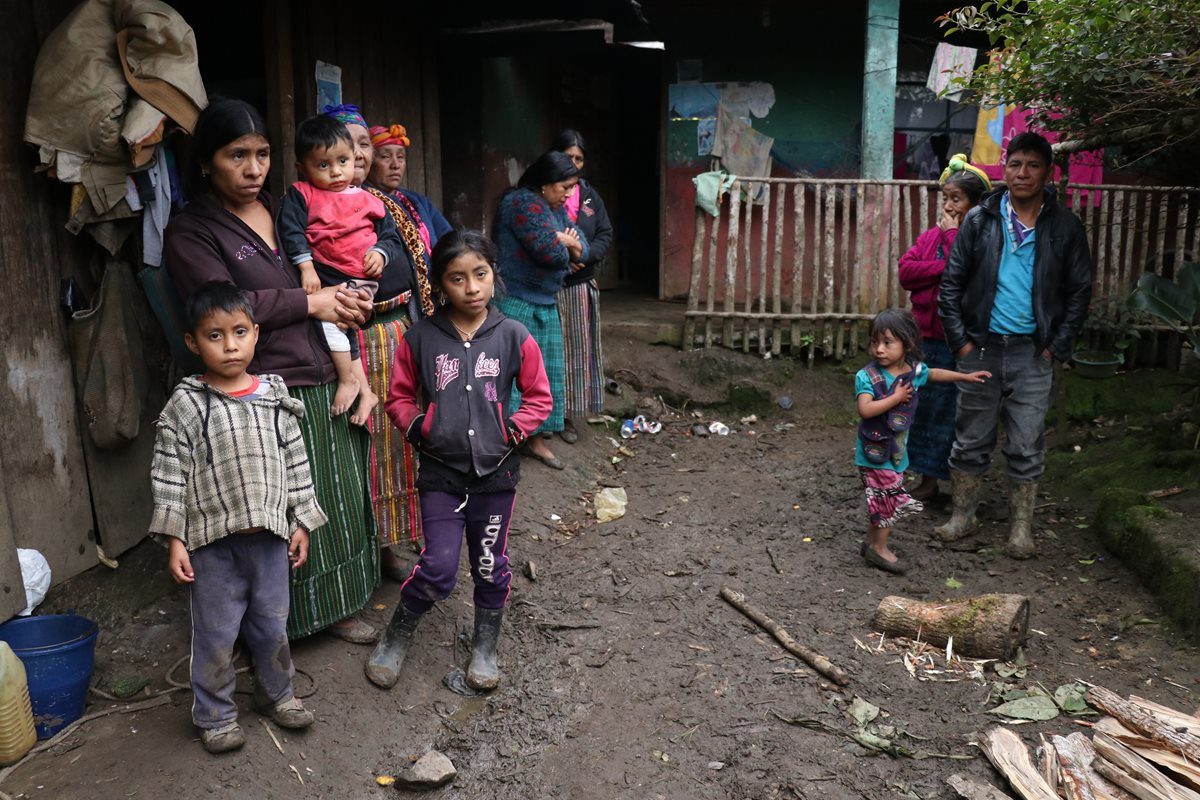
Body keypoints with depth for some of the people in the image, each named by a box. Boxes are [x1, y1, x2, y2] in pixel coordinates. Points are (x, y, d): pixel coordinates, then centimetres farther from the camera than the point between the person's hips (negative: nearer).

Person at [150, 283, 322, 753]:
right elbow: (169, 476, -6)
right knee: (216, 633, 10)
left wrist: (301, 522, 6)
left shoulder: (274, 397, 1)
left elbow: (296, 463, 7)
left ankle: (277, 693, 39)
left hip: (270, 535, 3)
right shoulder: (185, 406, -8)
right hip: (212, 542, -3)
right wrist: (174, 540, -9)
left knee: (272, 623, 17)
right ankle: (215, 715, 29)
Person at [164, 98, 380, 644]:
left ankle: (334, 608, 30)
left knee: (339, 501, 13)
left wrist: (347, 298, 1)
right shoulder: (191, 232, -3)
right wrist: (310, 303, -13)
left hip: (325, 384, 6)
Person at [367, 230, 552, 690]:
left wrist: (512, 430, -9)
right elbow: (399, 396, 8)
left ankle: (484, 649, 36)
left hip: (496, 474, 1)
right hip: (440, 473, -1)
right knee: (438, 569, -3)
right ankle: (396, 637, 25)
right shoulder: (420, 339, -4)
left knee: (491, 566, 13)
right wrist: (417, 427, -8)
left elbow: (539, 397, 4)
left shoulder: (514, 337, -5)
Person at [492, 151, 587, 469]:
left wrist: (565, 242, -9)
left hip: (546, 306, 9)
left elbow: (581, 250, 13)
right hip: (517, 305, -9)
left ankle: (535, 439, 26)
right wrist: (565, 243, -1)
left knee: (545, 373, 13)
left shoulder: (555, 209, 15)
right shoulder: (523, 202, -15)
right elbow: (550, 251, -24)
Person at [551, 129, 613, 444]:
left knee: (579, 349, 8)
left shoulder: (591, 196, 11)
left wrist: (585, 256, -11)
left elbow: (605, 235, 8)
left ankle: (567, 415, 20)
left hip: (582, 285, 5)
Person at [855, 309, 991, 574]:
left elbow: (934, 374, 23)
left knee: (883, 498, 15)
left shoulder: (913, 370, 0)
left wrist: (966, 376, 31)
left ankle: (871, 542, 30)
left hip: (897, 450, 6)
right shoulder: (867, 376, -18)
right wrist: (896, 397, -24)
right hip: (874, 451, -6)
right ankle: (879, 548, 14)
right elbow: (865, 410, -29)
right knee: (889, 497, -2)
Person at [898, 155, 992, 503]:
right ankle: (928, 481, 27)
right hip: (930, 339, 6)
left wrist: (953, 236, -16)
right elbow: (906, 271, -3)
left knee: (958, 413, 1)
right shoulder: (932, 235, 9)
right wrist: (945, 268, -14)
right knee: (927, 408, 14)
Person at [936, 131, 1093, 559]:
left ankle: (1021, 527, 19)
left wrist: (1056, 347, -3)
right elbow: (952, 282, 2)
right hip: (981, 348, 1)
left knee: (1027, 447, 5)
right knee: (971, 439, 10)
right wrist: (960, 340, -4)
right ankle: (963, 514, 25)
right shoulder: (980, 219, 1)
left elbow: (1080, 291, 5)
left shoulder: (1064, 226, 1)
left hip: (1033, 353, 0)